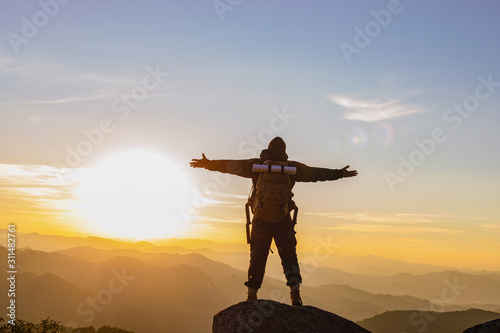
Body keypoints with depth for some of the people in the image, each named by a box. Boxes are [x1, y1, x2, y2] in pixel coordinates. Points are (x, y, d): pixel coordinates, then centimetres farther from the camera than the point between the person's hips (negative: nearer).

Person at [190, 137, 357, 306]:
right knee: (289, 258, 9)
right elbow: (316, 173, 6)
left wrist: (209, 164, 7)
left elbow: (232, 165, 0)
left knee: (257, 258, 11)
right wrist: (340, 173, 16)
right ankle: (295, 295, 1)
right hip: (283, 221, 0)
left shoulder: (257, 165, 0)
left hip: (261, 220, 0)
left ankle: (251, 296, 12)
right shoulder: (292, 167, 1)